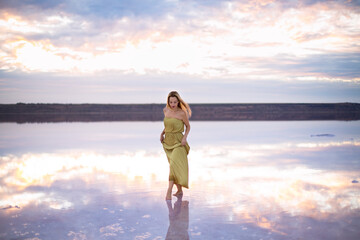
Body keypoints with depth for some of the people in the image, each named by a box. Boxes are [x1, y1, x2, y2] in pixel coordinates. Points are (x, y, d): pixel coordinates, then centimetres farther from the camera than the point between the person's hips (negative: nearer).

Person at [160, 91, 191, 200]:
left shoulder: (182, 113, -12)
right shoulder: (166, 110, 4)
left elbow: (188, 126, 1)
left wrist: (185, 137, -13)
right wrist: (162, 133, 4)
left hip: (178, 143, -6)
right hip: (167, 142, 6)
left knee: (174, 165, -20)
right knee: (173, 166, 13)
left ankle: (169, 192, -21)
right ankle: (179, 190, 26)